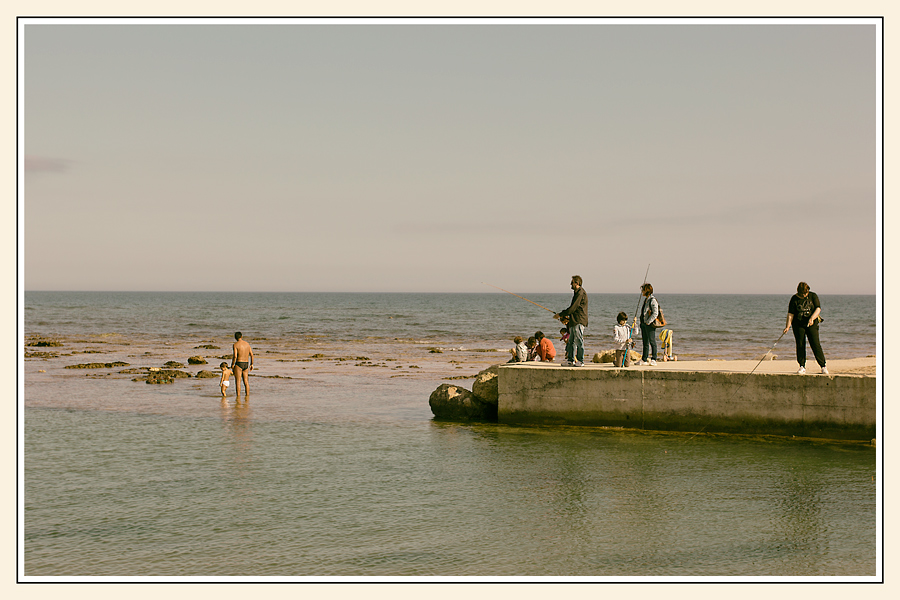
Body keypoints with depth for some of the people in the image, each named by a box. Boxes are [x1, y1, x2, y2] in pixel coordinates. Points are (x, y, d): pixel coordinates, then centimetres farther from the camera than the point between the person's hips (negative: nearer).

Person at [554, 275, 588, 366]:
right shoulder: (577, 293, 19)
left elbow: (572, 308, -17)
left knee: (579, 341, -6)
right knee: (571, 342, 9)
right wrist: (567, 317, 17)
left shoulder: (581, 293, -14)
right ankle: (570, 360, 12)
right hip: (574, 321, 10)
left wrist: (560, 314, -11)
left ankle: (580, 361, -2)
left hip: (579, 322, -10)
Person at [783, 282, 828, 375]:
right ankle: (802, 367, 7)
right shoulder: (794, 299, -1)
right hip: (798, 324, 1)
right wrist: (788, 325, -15)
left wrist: (812, 318, -24)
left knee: (815, 344, -8)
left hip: (811, 324, -1)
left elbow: (818, 309, -7)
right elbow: (791, 314, -4)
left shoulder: (813, 296, 0)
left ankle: (823, 366, -3)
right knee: (800, 345, -2)